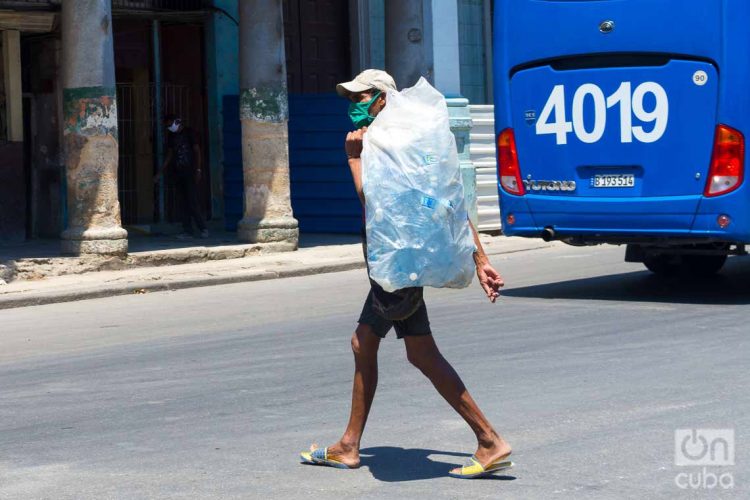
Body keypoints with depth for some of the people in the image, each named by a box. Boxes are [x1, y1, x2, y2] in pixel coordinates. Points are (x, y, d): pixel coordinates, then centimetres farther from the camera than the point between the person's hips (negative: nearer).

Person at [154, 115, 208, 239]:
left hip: (189, 173, -6)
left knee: (192, 201, -12)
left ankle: (203, 228, -6)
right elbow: (169, 155, 20)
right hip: (177, 173, 6)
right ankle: (187, 231, 1)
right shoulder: (171, 136, 15)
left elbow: (197, 151, -4)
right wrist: (160, 173, 17)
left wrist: (198, 170, -13)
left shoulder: (189, 133, -1)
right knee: (182, 203, 1)